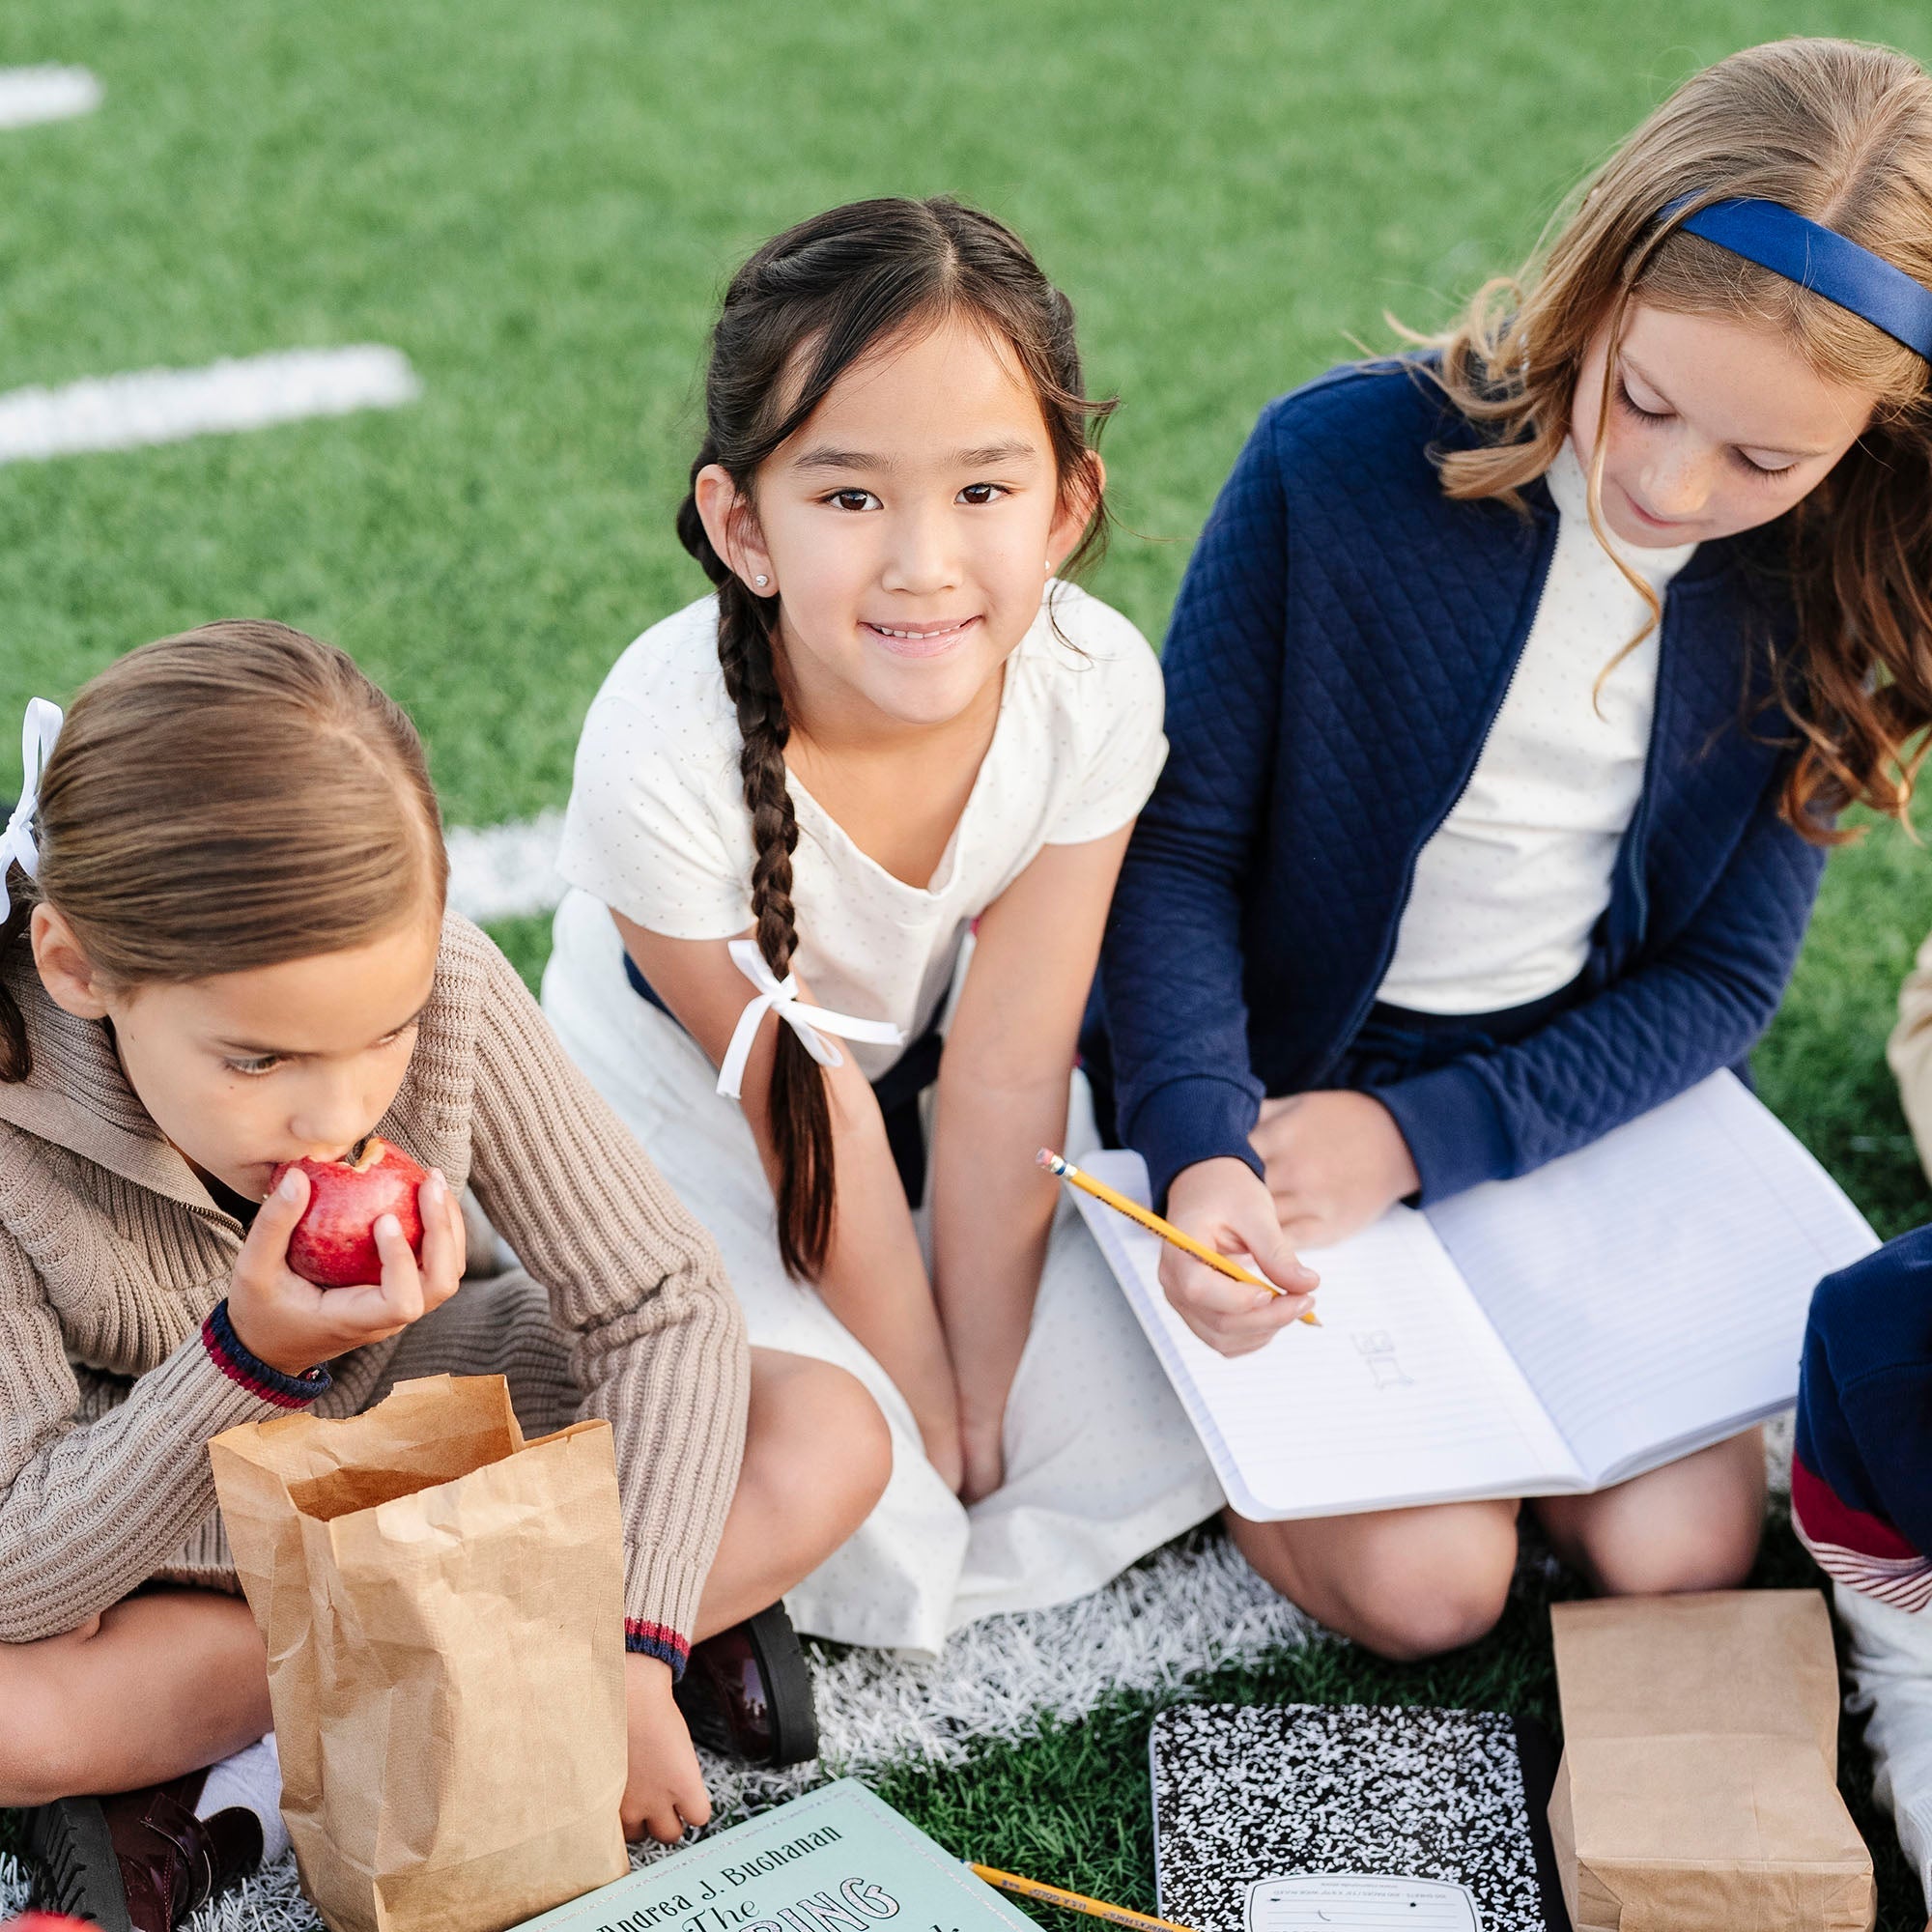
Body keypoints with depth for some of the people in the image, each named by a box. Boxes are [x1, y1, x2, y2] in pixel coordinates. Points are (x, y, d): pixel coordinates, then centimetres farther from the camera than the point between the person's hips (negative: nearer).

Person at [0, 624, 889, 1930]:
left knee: (829, 1442, -17)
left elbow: (662, 1299, -19)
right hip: (127, 1529, -3)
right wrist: (250, 1356, -43)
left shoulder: (440, 986, -27)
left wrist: (632, 1657, -28)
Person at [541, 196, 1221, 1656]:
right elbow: (798, 1104, -22)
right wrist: (925, 1406, -14)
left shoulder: (1095, 687, -25)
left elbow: (1002, 1069, -19)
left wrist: (981, 1397, -14)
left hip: (922, 1069, 4)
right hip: (694, 1126, -3)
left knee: (1166, 1418, -9)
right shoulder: (668, 750, -33)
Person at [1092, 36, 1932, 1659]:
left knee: (1681, 1551, -7)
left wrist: (1419, 1137, -18)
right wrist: (1197, 1148, -30)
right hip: (1283, 1068, -3)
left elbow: (1722, 977, -5)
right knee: (1424, 1581, -14)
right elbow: (1178, 845, -14)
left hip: (1577, 1091, 4)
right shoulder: (1343, 462, -20)